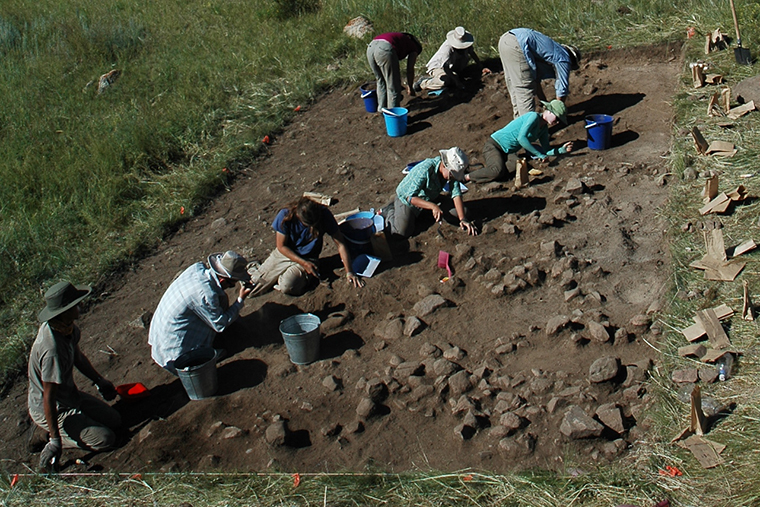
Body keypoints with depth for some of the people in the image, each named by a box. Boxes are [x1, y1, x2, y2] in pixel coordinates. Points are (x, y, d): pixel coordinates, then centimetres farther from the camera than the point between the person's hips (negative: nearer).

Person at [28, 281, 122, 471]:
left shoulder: (67, 326, -10)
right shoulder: (52, 350, -37)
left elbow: (78, 356, 12)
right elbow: (48, 398, -29)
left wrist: (99, 380, 22)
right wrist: (56, 441, -22)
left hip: (70, 395, 9)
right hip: (51, 410, -9)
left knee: (115, 421, 11)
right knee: (106, 439, -11)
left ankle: (58, 435, 18)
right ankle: (56, 439, 2)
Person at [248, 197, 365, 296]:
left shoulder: (324, 215, -22)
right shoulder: (284, 216, -22)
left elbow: (340, 243, -17)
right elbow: (281, 246, -11)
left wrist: (349, 272, -22)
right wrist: (304, 263, -20)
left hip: (308, 258, -1)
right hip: (285, 254, 1)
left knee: (288, 287, -28)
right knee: (256, 286, -8)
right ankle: (253, 269, 25)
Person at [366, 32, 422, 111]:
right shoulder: (414, 48, 21)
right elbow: (410, 69, 16)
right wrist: (409, 87, 29)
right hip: (385, 49, -7)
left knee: (381, 81, 25)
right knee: (393, 85, 6)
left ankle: (381, 109, 34)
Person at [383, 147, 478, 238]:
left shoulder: (453, 172, -18)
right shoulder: (424, 170, -38)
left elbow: (456, 194, -19)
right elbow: (410, 197, -40)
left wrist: (463, 219, -30)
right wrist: (433, 206, -51)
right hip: (406, 198, -7)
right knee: (403, 232, -20)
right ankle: (391, 210, 9)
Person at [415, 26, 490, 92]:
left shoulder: (465, 43, -12)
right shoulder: (447, 48, -34)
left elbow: (473, 54, 5)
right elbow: (445, 67, -35)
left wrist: (481, 68, 0)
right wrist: (457, 82, -40)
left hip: (451, 67, 7)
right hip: (437, 67, -7)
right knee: (446, 80, -37)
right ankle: (423, 82, -16)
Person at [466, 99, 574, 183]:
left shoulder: (544, 129, 13)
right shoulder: (534, 117, -14)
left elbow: (546, 151, 10)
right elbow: (521, 138, -25)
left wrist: (561, 150, -6)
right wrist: (539, 154, -23)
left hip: (506, 152, 8)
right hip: (493, 145, -8)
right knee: (498, 171, -33)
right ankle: (465, 177, -19)